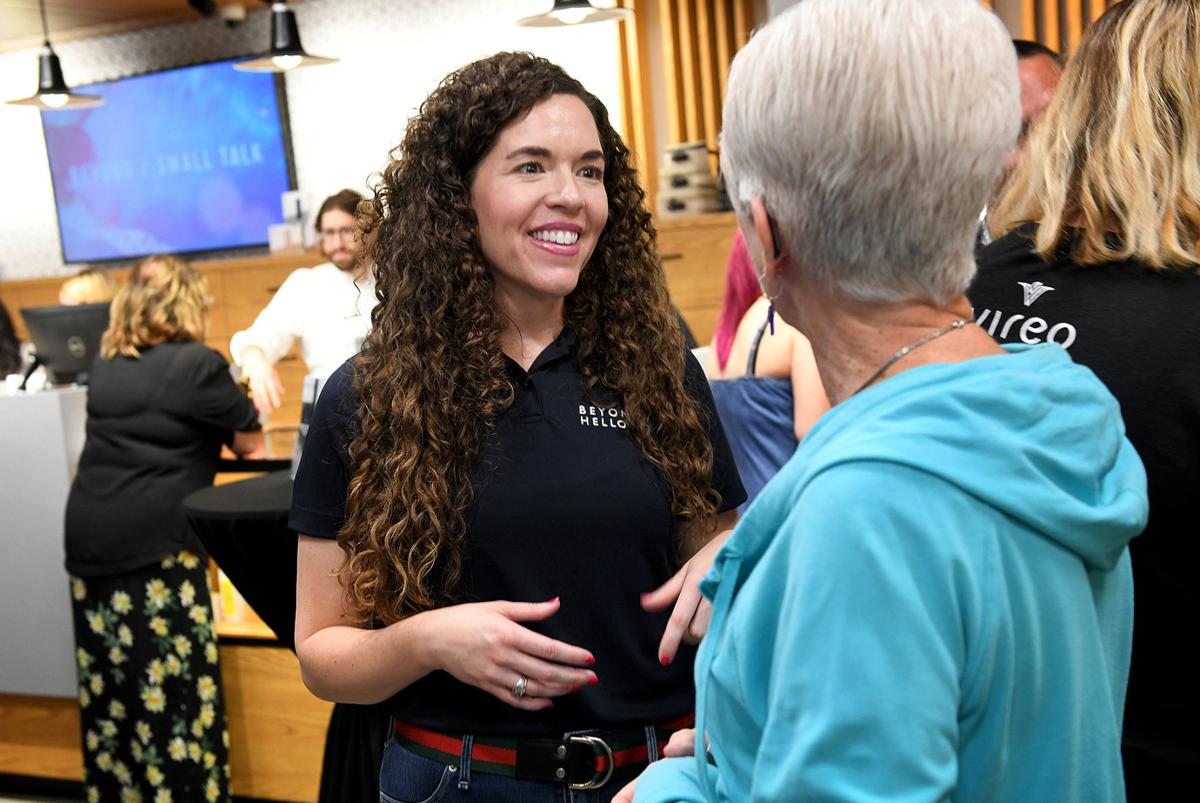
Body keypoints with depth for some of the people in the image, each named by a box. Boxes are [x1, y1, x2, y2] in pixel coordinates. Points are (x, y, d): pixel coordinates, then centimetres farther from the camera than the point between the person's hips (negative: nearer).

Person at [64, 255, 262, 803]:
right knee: (175, 690, -1)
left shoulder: (105, 364, 11)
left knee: (108, 689, 12)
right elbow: (249, 442, 3)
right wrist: (241, 400, 23)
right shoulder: (198, 364, -6)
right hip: (156, 543, -6)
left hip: (88, 539, 7)